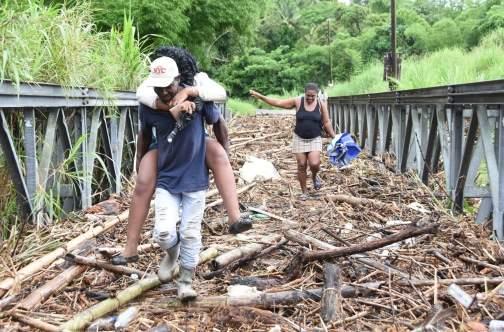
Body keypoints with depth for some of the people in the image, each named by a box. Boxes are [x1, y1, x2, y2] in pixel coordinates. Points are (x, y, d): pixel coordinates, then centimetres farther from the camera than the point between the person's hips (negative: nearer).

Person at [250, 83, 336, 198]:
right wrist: (260, 96, -10)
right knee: (301, 165, 1)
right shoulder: (297, 101, -6)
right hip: (299, 139, 1)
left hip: (315, 139, -1)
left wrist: (334, 137, 0)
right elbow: (278, 102, -5)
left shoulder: (321, 104, -5)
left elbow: (326, 123, 2)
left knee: (314, 163, -18)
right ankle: (304, 192, 16)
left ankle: (314, 176, 18)